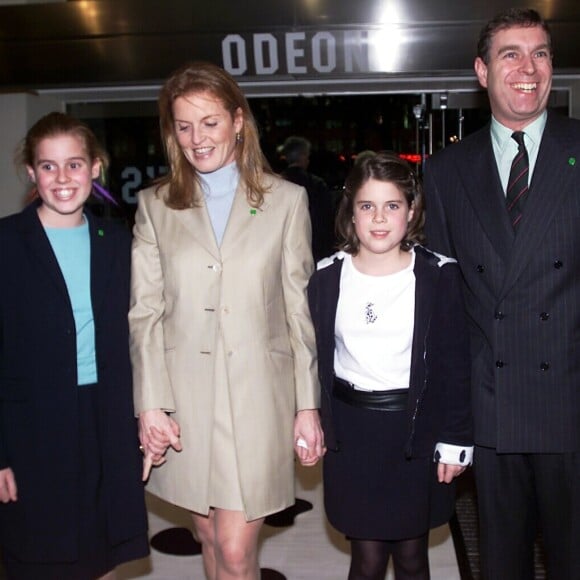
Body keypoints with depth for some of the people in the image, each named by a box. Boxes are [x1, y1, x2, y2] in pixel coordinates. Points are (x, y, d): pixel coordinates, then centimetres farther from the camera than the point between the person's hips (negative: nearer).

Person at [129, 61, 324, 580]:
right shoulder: (155, 206, 7)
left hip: (257, 396, -2)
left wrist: (308, 405, 0)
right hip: (184, 399, 2)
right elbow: (145, 313, 3)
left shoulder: (286, 200, 4)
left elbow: (300, 309, 2)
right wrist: (150, 404, -6)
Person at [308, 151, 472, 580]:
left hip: (415, 430, -1)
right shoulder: (328, 276, 0)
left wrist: (454, 440, -4)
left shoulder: (438, 275, -5)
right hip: (350, 431, 1)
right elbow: (315, 359, 6)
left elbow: (456, 364, -2)